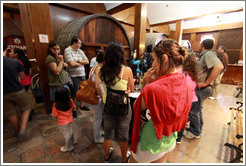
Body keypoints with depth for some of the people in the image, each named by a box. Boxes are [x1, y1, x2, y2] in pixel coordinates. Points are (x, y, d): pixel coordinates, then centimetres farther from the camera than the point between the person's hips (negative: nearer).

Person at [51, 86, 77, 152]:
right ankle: (73, 141, 53)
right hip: (70, 120, 4)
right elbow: (74, 108, -4)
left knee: (66, 134, 18)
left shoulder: (56, 105, -27)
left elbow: (55, 115, -16)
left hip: (62, 123, -3)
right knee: (70, 131, 30)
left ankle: (68, 147, 42)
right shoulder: (70, 101, -20)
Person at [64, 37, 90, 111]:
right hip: (74, 76, -6)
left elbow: (87, 61, 4)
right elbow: (72, 64, -19)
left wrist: (78, 61, -11)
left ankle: (82, 105, 35)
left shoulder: (80, 51, 12)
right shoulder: (67, 50, -7)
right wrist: (82, 63, -4)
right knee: (74, 93, 5)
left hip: (82, 74, 6)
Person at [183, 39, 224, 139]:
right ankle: (198, 129, 42)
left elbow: (219, 67, -34)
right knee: (198, 109, 22)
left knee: (194, 111, 3)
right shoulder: (204, 55, 12)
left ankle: (195, 132, 24)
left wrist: (206, 83, -31)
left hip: (201, 89, -10)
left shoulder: (208, 54, -18)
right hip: (200, 88, 10)